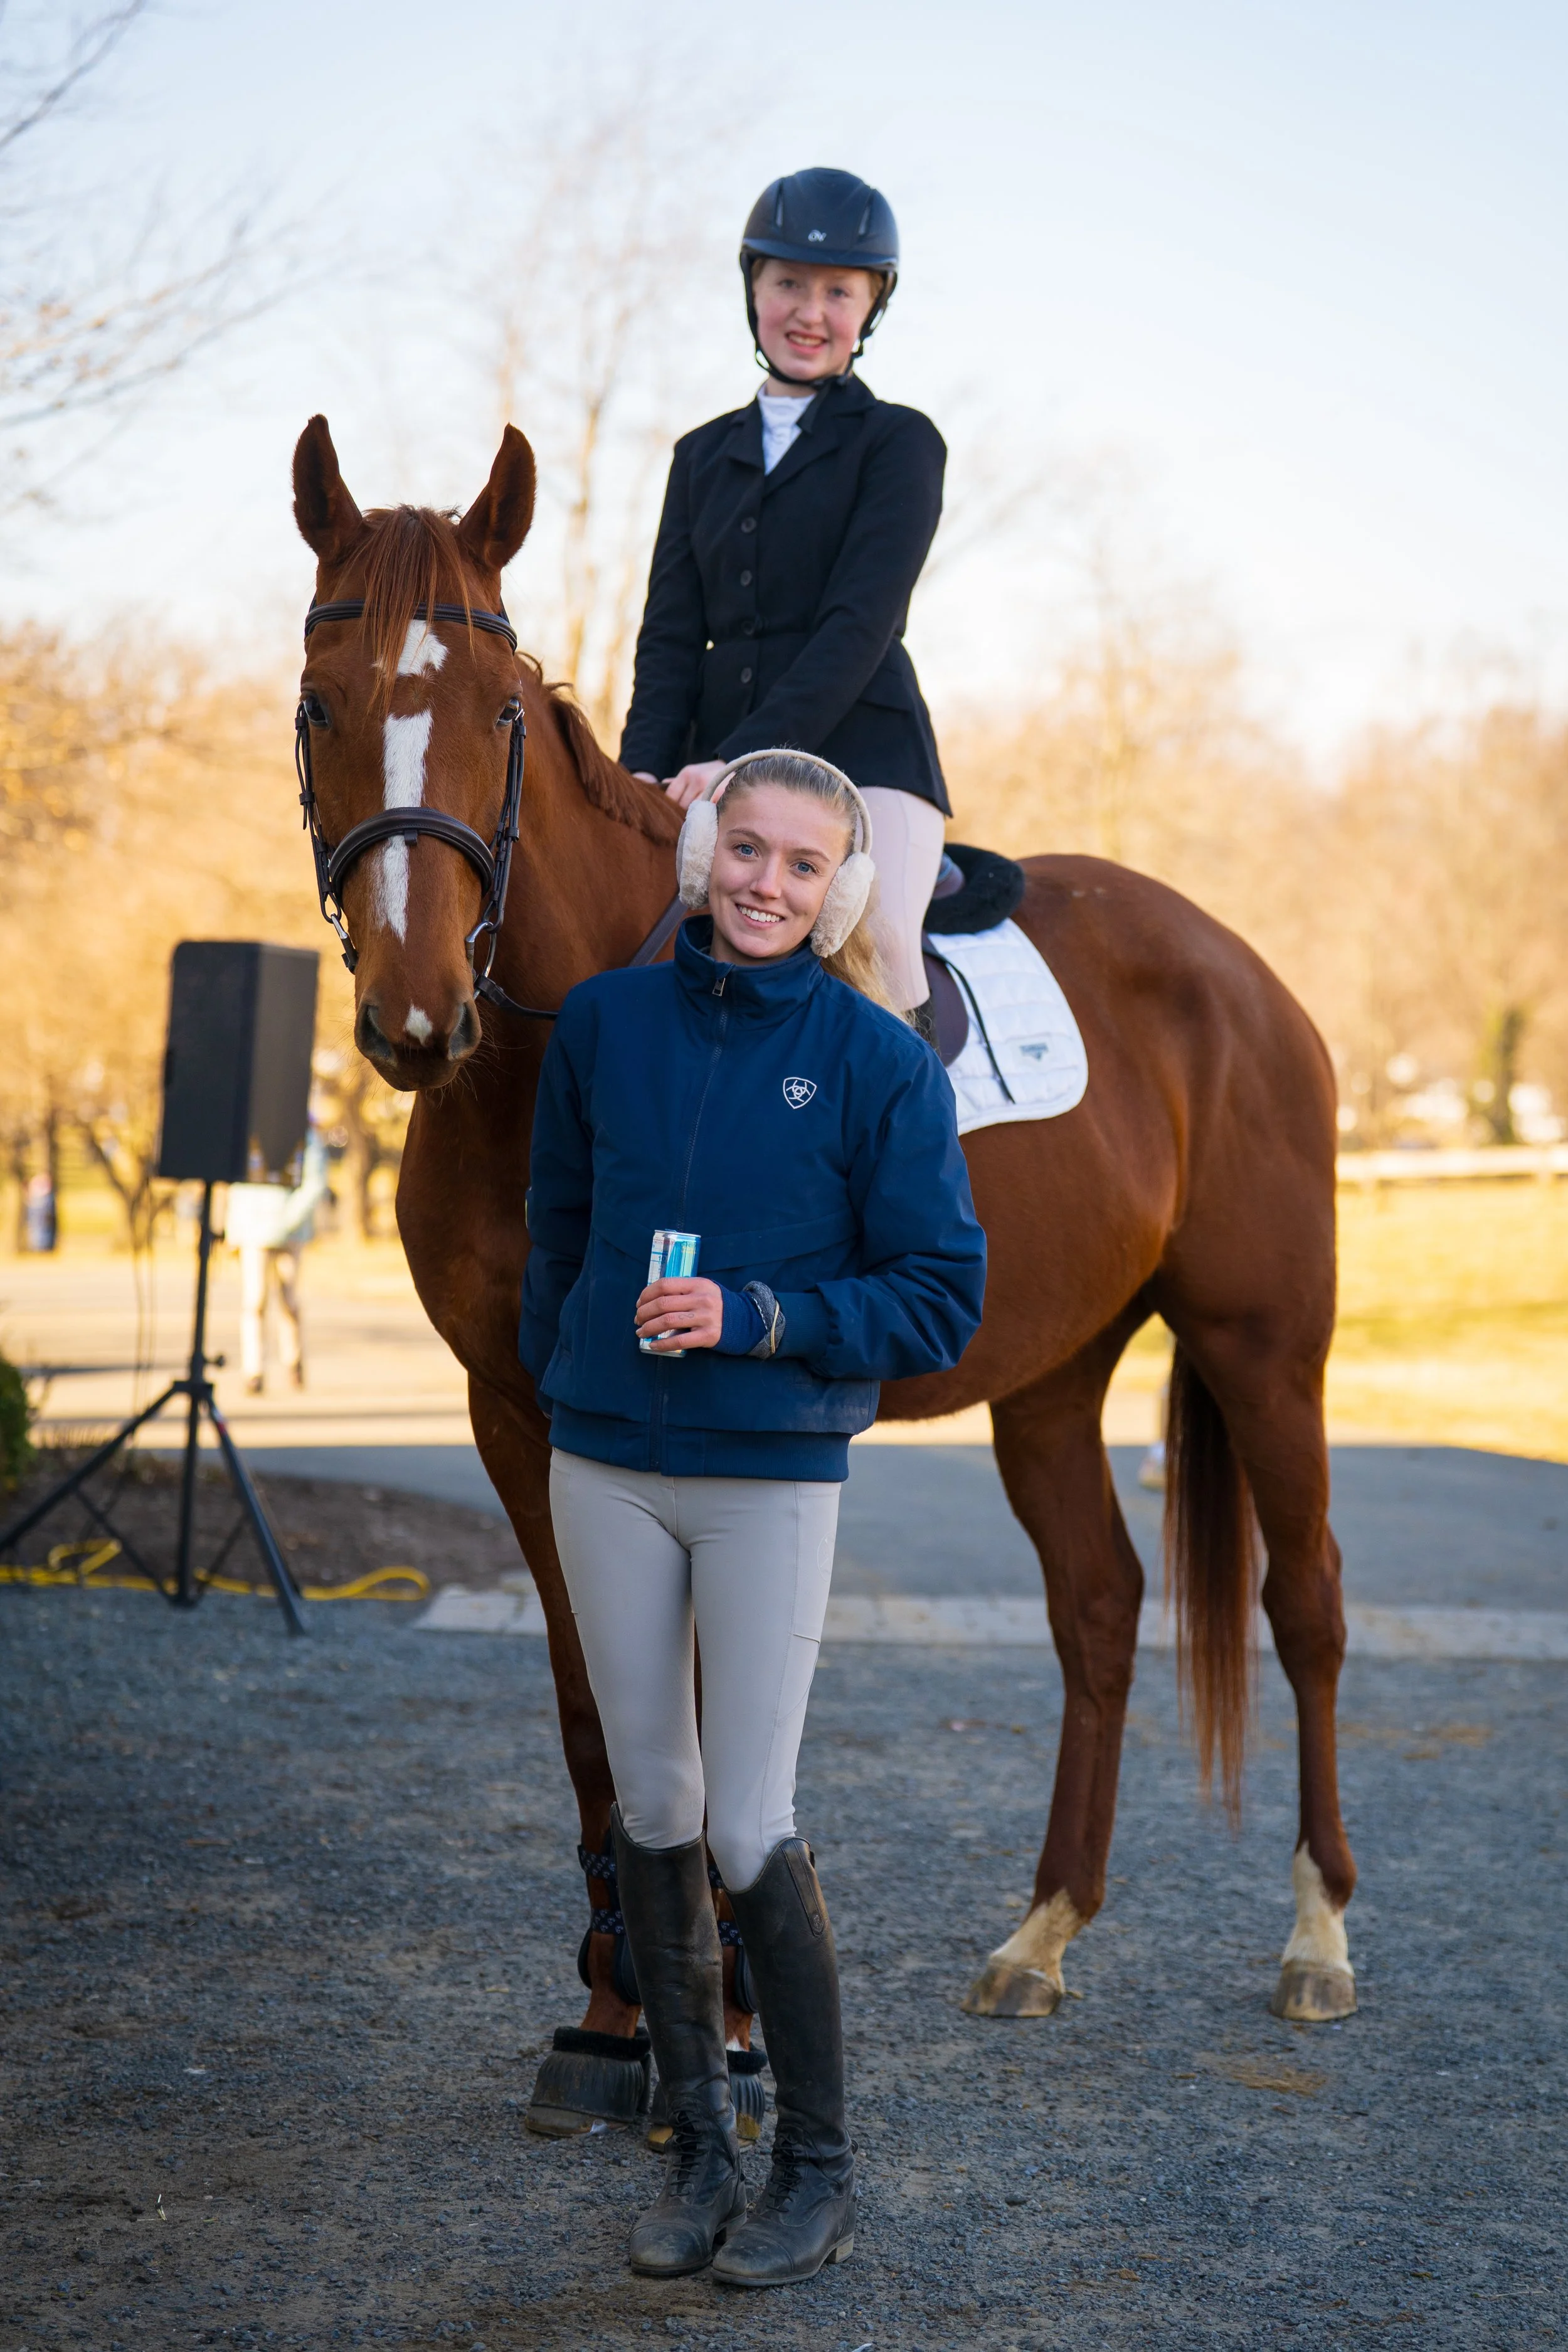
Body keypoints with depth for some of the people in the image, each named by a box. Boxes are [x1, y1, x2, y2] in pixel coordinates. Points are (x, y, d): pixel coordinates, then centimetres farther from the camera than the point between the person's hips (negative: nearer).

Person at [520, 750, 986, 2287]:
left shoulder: (880, 1061, -7)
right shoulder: (604, 1022, 3)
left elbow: (942, 1299, -7)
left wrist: (758, 1319, -17)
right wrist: (555, 1378, 12)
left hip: (772, 1478, -4)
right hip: (604, 1469, 4)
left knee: (750, 1834, -3)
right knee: (651, 1813, 10)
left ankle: (818, 2171, 13)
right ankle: (698, 2147, 23)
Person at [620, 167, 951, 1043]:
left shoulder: (899, 443, 4)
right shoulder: (706, 454, 20)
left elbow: (860, 624, -8)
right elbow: (671, 635, 12)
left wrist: (741, 759, -19)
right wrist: (644, 773, -7)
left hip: (863, 752, -5)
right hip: (720, 767, 5)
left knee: (874, 939, -30)